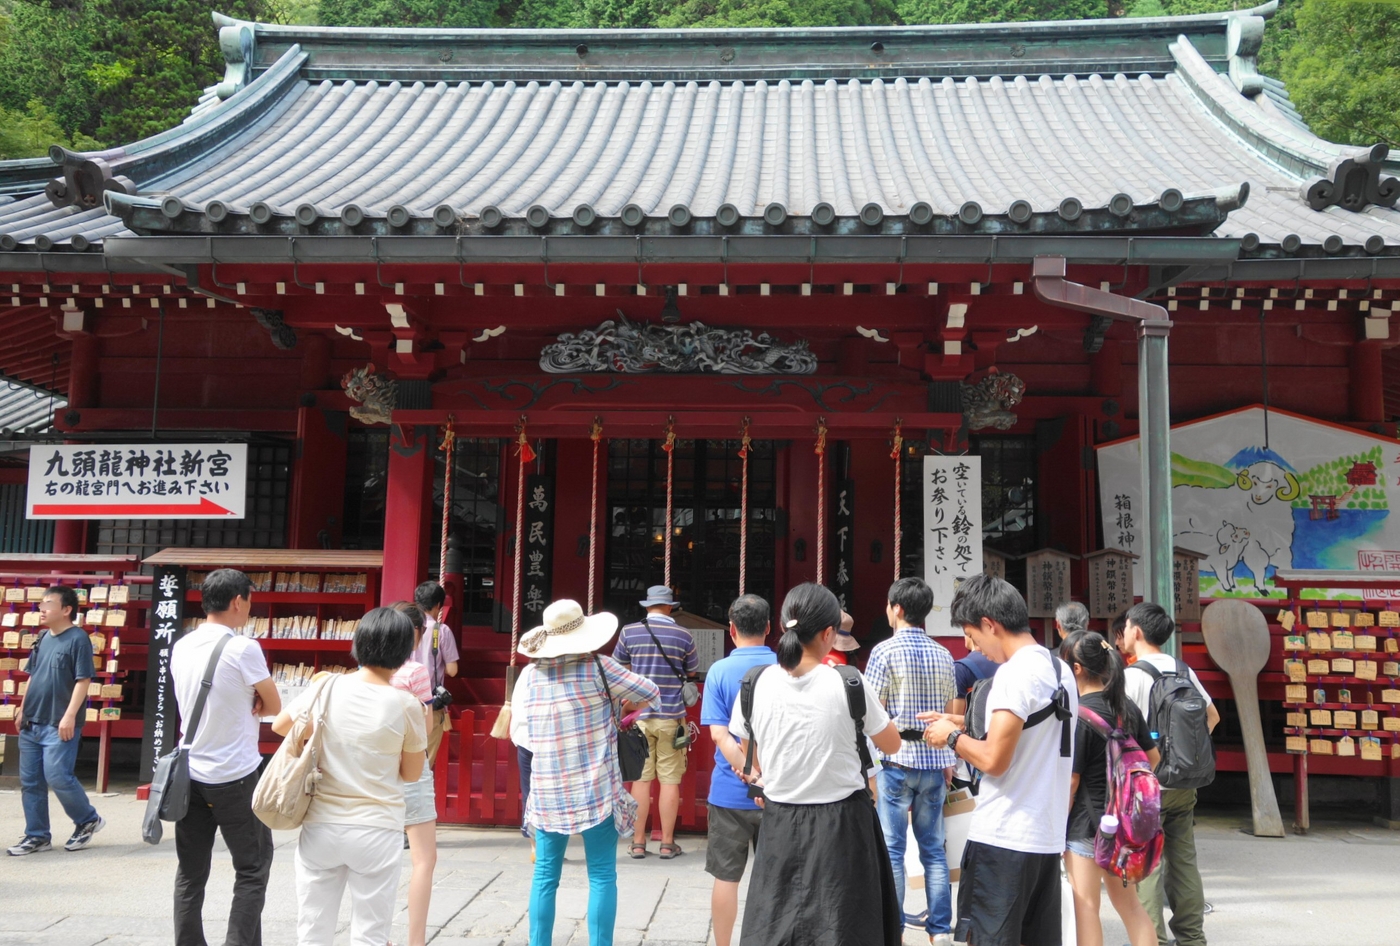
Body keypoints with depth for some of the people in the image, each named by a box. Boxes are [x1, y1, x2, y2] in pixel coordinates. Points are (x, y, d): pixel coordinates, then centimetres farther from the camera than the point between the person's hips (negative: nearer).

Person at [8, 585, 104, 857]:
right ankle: (37, 836, 19)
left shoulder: (78, 639, -12)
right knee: (30, 781, 9)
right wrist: (22, 710, 18)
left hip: (59, 725, -8)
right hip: (32, 723, 8)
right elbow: (32, 677, 21)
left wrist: (70, 715, -21)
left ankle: (88, 820, 12)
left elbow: (82, 681, -16)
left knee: (58, 777, -9)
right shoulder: (42, 638, 12)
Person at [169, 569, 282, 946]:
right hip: (236, 778, -6)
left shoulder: (181, 647, 4)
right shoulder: (243, 648, -16)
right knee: (252, 871, 6)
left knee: (190, 874, 11)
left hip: (190, 775, 6)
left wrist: (244, 704, 0)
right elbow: (273, 706, -6)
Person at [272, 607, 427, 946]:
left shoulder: (328, 687, -6)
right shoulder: (405, 705, -12)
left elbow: (280, 725, 9)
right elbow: (411, 773, -1)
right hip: (376, 832, -2)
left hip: (321, 827, 3)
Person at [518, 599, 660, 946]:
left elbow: (523, 732, 10)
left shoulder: (531, 676, 1)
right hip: (597, 791, -3)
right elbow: (650, 693, -2)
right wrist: (620, 706, 16)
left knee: (545, 875, 13)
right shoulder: (597, 667, -10)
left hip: (547, 795, 3)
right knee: (602, 876, 5)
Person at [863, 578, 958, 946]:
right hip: (935, 762, 5)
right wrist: (950, 761, 18)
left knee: (892, 849, 2)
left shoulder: (885, 650, -8)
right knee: (934, 848, 10)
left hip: (897, 760, -5)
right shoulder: (943, 655, 8)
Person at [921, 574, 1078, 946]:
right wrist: (965, 726, 17)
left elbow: (993, 759, -22)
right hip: (1047, 836, 9)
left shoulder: (1015, 672, -17)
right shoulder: (1060, 669, 11)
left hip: (1002, 839, -9)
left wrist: (953, 738, -4)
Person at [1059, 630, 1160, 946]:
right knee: (1128, 902, 18)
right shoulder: (1127, 707, 4)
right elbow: (1153, 759, 14)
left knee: (1086, 907, 2)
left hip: (1086, 823, -7)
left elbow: (1070, 781, -18)